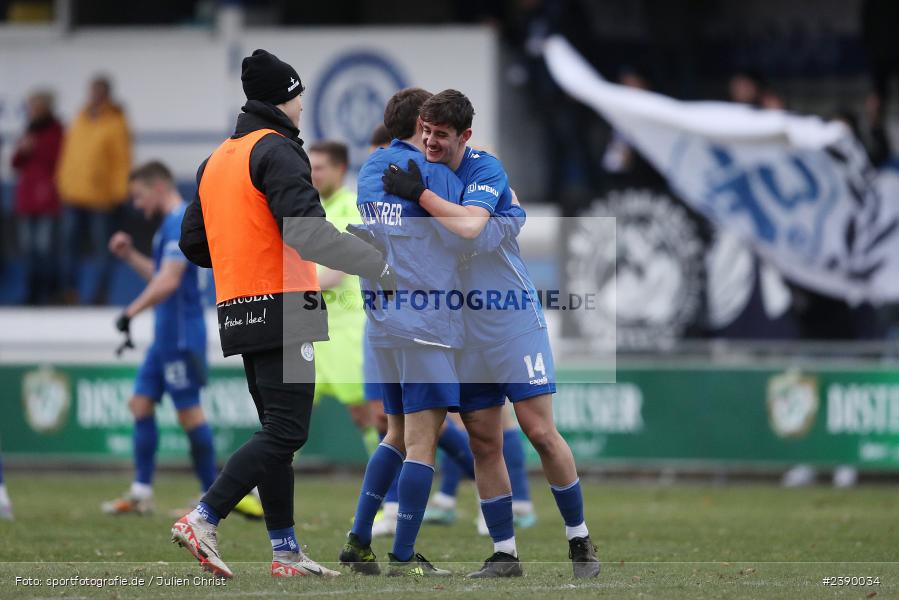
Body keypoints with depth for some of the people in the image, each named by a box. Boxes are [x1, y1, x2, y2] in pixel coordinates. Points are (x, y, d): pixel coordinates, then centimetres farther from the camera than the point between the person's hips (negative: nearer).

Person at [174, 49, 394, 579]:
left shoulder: (217, 160, 18)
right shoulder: (276, 151, -9)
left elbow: (193, 242, 20)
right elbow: (306, 228, -22)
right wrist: (380, 265, -24)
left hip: (238, 312, 9)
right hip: (281, 308, -9)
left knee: (278, 432, 13)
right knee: (286, 432, -10)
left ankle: (286, 551, 12)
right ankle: (203, 520, -17)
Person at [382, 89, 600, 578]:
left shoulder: (485, 169, -12)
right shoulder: (421, 172, 6)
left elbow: (469, 226, -29)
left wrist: (420, 193, -23)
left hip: (513, 315, -5)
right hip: (464, 328, 5)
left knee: (540, 431, -7)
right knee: (484, 442, 2)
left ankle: (580, 541, 5)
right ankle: (504, 553, 7)